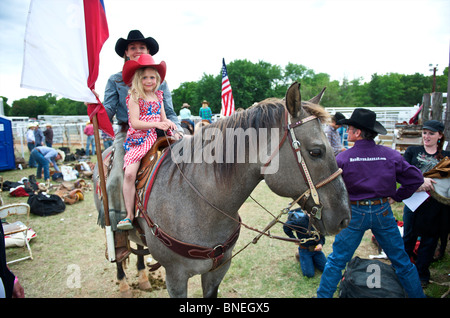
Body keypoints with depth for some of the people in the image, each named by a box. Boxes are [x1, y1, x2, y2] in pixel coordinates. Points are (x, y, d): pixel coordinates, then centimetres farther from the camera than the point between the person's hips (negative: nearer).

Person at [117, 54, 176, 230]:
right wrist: (156, 123, -21)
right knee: (130, 173, -20)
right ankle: (129, 215, -8)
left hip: (155, 138, 4)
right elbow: (135, 123, -11)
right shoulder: (134, 97, -1)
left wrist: (169, 124, -5)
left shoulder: (158, 96, 14)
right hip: (137, 140, -4)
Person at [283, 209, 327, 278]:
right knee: (309, 274, -8)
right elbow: (286, 226, -20)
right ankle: (300, 257, 17)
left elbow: (322, 236, 4)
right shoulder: (303, 220, -24)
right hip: (305, 250, -5)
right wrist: (294, 239, -13)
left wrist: (320, 244, -19)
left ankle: (312, 260, 24)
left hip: (316, 249, 5)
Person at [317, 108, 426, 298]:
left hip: (354, 213, -2)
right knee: (401, 261, 20)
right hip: (383, 211, 2)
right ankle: (417, 295, 35)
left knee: (336, 261, 11)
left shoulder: (342, 158, -13)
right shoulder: (390, 155, -6)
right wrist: (396, 196, 10)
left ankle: (323, 295, 22)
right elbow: (415, 178, -1)